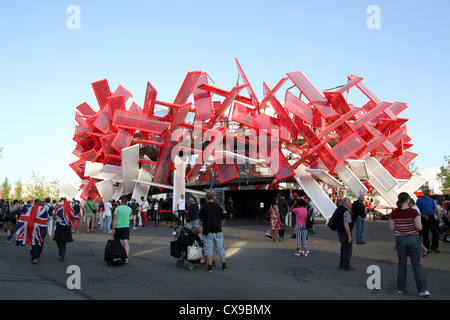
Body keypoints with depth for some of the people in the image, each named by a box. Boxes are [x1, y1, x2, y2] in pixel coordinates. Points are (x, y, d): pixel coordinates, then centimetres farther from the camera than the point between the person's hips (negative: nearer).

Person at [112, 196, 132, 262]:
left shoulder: (117, 208, -5)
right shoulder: (129, 209, 6)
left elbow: (115, 219, -12)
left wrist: (113, 229, -14)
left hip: (117, 227, -1)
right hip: (126, 227, 2)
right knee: (126, 243, -7)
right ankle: (126, 257, -20)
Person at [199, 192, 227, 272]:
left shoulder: (204, 208, -8)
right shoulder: (219, 207, 2)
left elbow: (201, 219, 2)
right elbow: (221, 218, 11)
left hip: (208, 232, -3)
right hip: (218, 230, 3)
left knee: (208, 248, 3)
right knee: (220, 248, 11)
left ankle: (210, 266, 2)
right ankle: (224, 265, 12)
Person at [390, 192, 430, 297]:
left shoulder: (394, 213, -5)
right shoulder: (413, 212, -12)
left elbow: (392, 228, -1)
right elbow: (419, 227, -14)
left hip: (400, 240, 2)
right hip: (413, 239, -2)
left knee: (402, 265, 14)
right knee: (416, 265, 7)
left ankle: (401, 288, 19)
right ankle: (423, 289, 3)